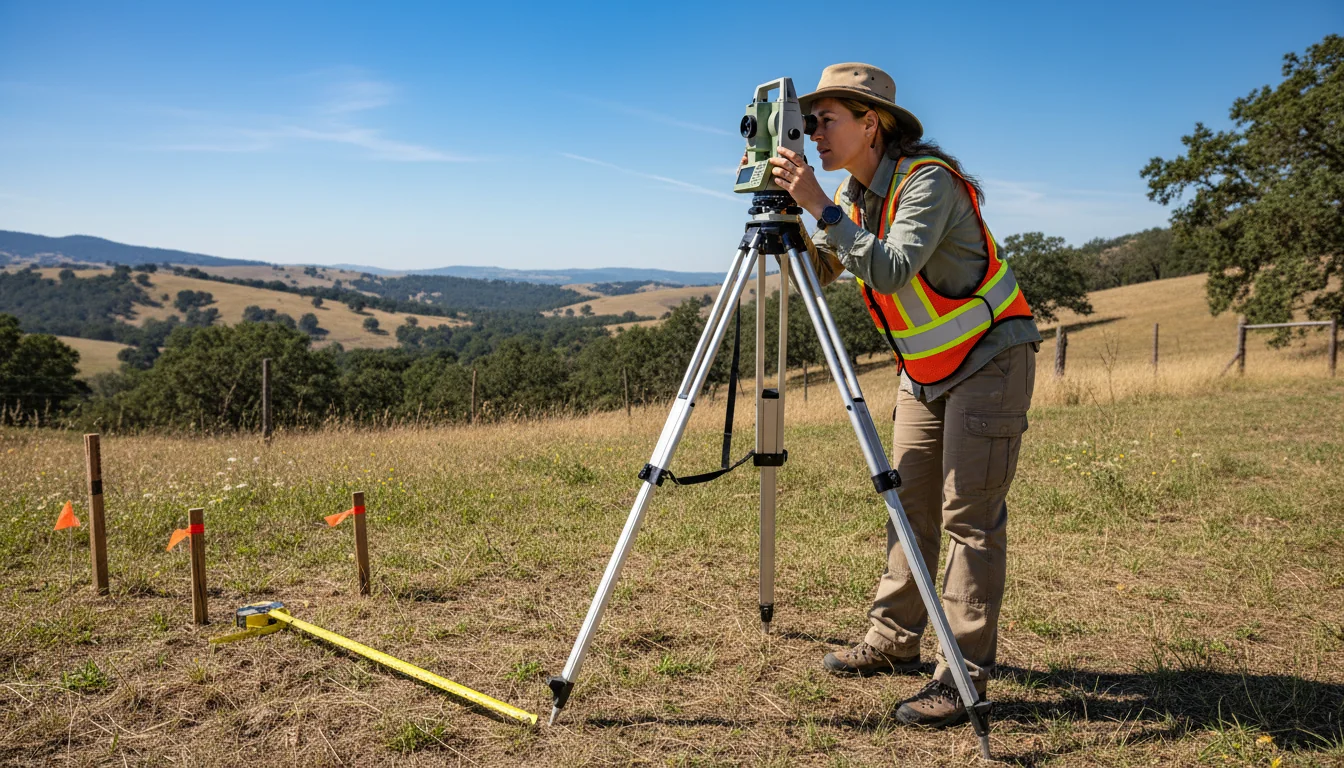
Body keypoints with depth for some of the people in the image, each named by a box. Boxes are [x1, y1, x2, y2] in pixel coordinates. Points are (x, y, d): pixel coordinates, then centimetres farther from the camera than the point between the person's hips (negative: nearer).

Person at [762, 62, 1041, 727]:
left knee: (969, 515, -9)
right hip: (924, 368, 8)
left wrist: (820, 207, -35)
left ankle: (964, 675, -1)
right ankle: (893, 640, 21)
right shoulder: (854, 194, 3)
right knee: (908, 504, 10)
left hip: (989, 359, -8)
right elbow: (818, 273, 3)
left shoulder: (928, 180, -22)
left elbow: (892, 271, -36)